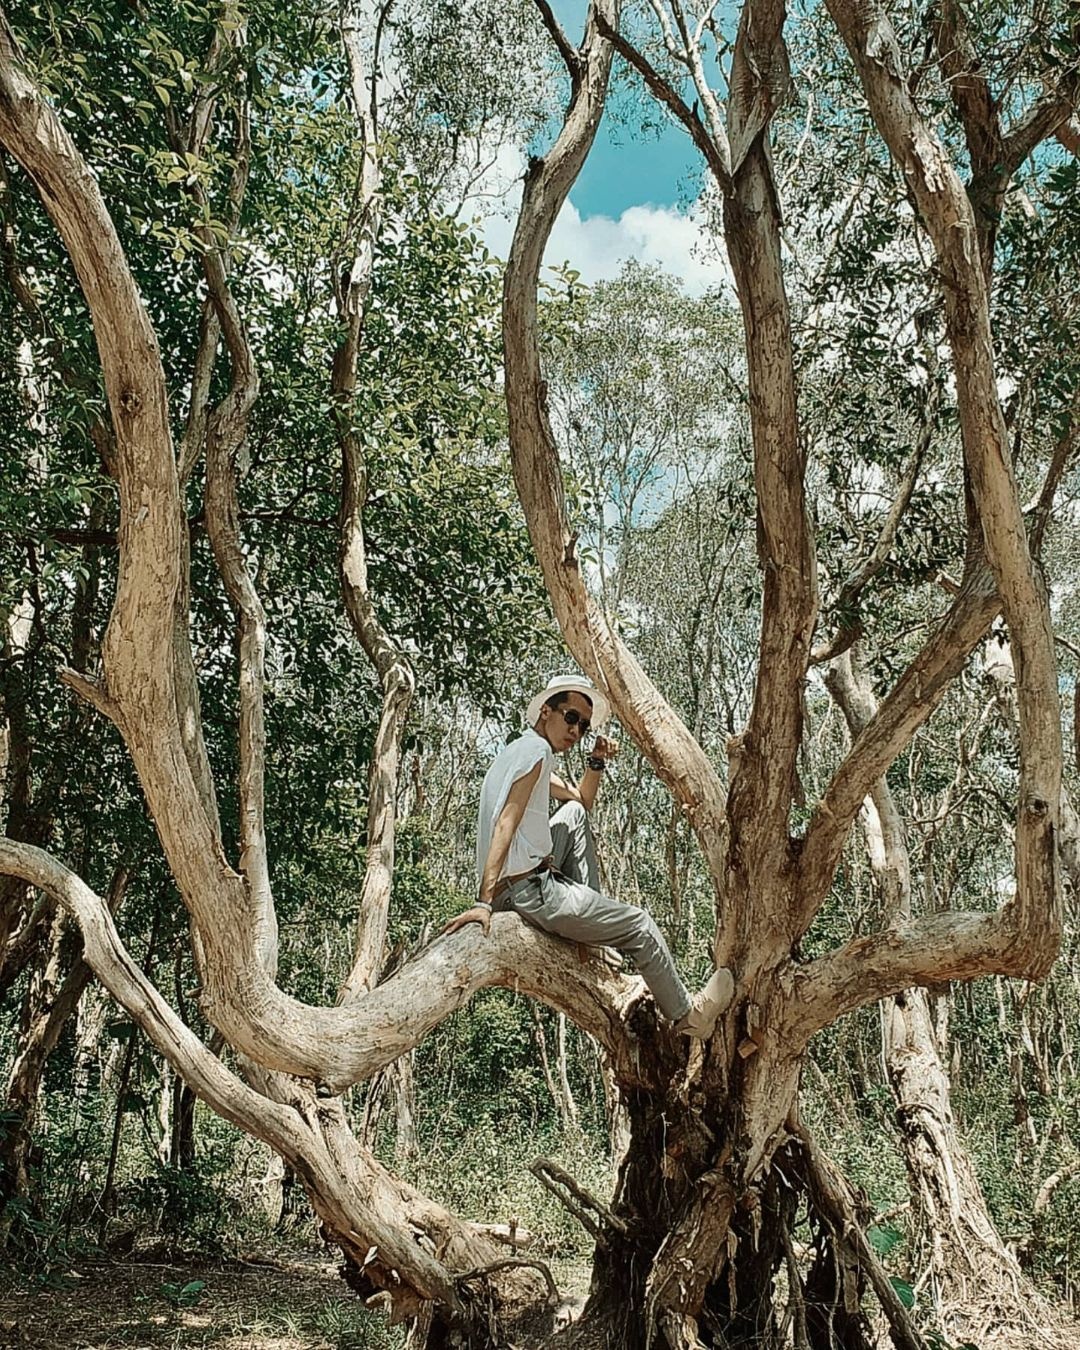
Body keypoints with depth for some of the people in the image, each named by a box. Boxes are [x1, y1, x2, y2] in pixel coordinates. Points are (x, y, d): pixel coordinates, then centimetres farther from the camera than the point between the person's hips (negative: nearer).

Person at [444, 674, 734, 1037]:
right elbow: (505, 825, -23)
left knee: (574, 815, 23)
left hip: (510, 887, 9)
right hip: (531, 891, -9)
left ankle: (593, 914, 18)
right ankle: (688, 1015, 24)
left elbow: (581, 801, 28)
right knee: (640, 925, 7)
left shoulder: (520, 750, 17)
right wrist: (483, 902, -30)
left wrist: (597, 762, 8)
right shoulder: (536, 751, -12)